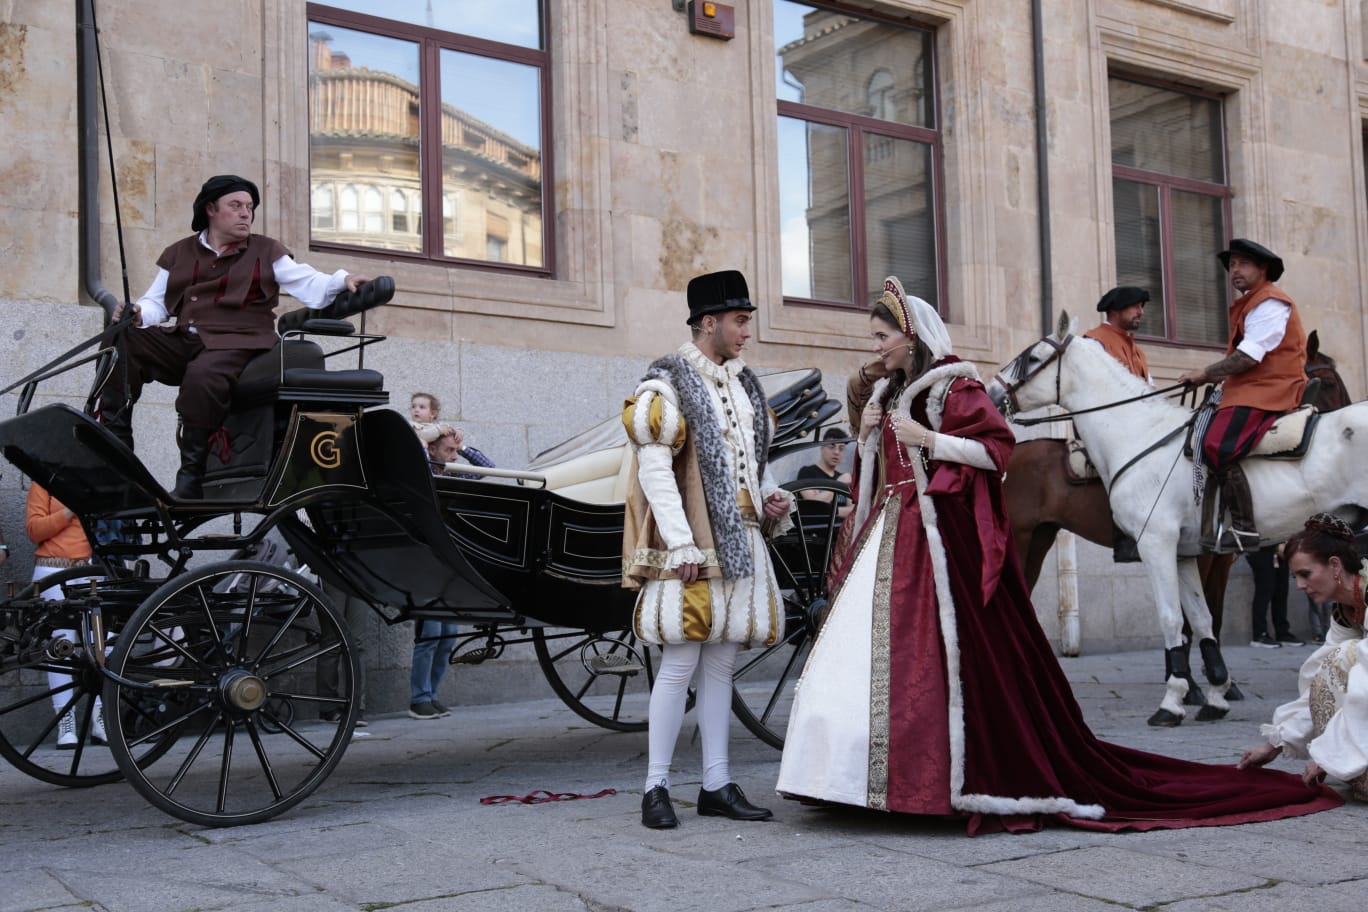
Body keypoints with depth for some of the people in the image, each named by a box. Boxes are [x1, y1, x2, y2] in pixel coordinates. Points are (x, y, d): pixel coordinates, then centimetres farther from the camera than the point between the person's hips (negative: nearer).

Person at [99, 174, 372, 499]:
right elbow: (157, 302, 17)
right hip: (183, 340, 4)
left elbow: (310, 287, 1)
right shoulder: (178, 254, 21)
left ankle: (191, 478, -30)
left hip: (236, 344, -4)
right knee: (121, 346, -20)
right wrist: (138, 314, -6)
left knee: (202, 375, -37)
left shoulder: (266, 252, 12)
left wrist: (342, 281, -18)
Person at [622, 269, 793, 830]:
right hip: (693, 547, -7)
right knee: (680, 664, -6)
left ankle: (716, 785, 15)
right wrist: (682, 546, -19)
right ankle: (656, 788, 4)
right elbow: (654, 469, -13)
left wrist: (771, 498, 4)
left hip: (740, 543, 7)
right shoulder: (667, 384, -7)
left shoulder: (744, 384, 16)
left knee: (720, 663, 10)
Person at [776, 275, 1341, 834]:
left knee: (938, 651, -9)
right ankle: (884, 776, 7)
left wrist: (927, 438, -18)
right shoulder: (888, 394, 18)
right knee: (877, 648, 2)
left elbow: (998, 450, -14)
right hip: (891, 533, 8)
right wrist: (868, 436, 4)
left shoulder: (955, 387, -6)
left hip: (941, 537, -8)